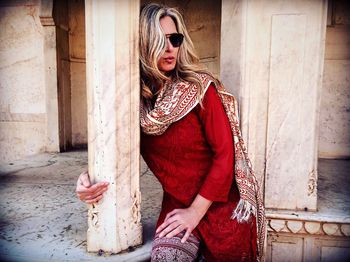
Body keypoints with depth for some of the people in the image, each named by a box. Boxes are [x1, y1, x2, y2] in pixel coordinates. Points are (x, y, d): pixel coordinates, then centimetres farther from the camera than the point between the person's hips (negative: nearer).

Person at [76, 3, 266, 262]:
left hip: (222, 203, -1)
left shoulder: (199, 87, -14)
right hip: (176, 203, 2)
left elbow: (225, 153, -14)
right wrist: (88, 178, -16)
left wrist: (196, 211, -14)